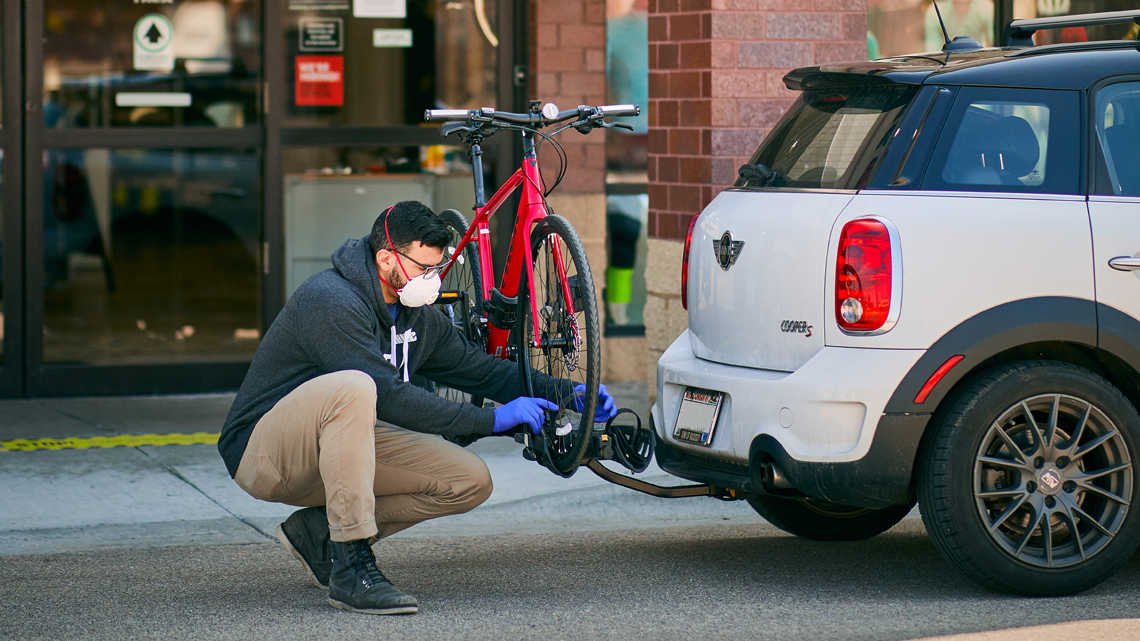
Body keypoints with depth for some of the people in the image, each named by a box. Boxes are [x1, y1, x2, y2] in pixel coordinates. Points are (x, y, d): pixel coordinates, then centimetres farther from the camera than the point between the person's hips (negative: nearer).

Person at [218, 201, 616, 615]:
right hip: (261, 453, -8)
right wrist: (493, 419, -26)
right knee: (353, 388, -39)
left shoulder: (418, 316, 5)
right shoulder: (331, 301, -22)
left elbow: (479, 369, 15)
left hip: (334, 449, 8)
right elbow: (390, 398, -28)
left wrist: (569, 394, 5)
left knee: (471, 481, -7)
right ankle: (351, 566, -34)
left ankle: (321, 531, 1)